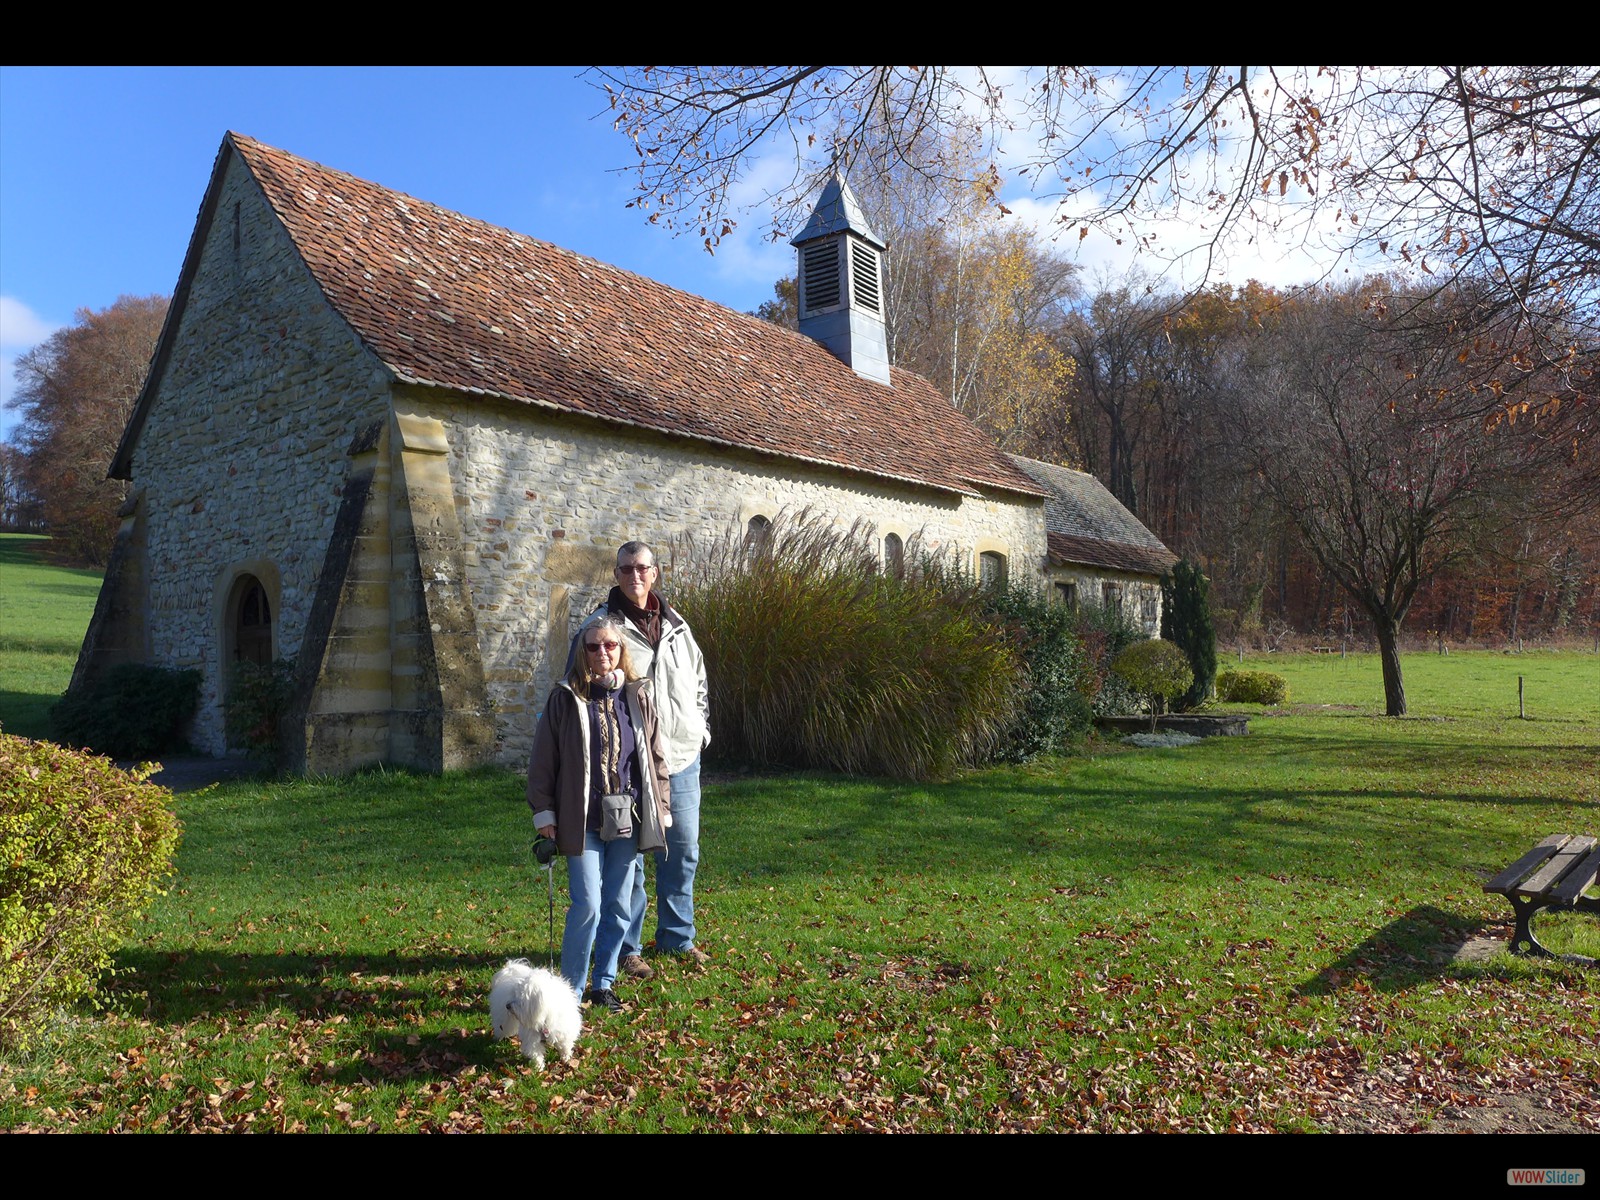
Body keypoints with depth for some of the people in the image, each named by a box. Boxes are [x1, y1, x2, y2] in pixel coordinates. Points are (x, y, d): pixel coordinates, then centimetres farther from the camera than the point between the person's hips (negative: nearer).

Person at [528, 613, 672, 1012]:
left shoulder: (639, 695, 7)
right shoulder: (565, 698, -2)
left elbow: (655, 756, 13)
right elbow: (542, 760, 2)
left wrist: (661, 809, 11)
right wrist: (543, 812, -1)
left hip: (628, 818, 3)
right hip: (584, 820, -3)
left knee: (618, 908, 11)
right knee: (587, 906, -6)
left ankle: (603, 983, 28)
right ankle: (571, 988, 12)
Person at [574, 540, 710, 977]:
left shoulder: (676, 626, 11)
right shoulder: (600, 625, -5)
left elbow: (698, 683, 23)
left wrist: (700, 729, 12)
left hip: (682, 762, 5)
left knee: (683, 852, 14)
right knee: (628, 858, 3)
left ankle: (677, 937, 31)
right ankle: (627, 947, 19)